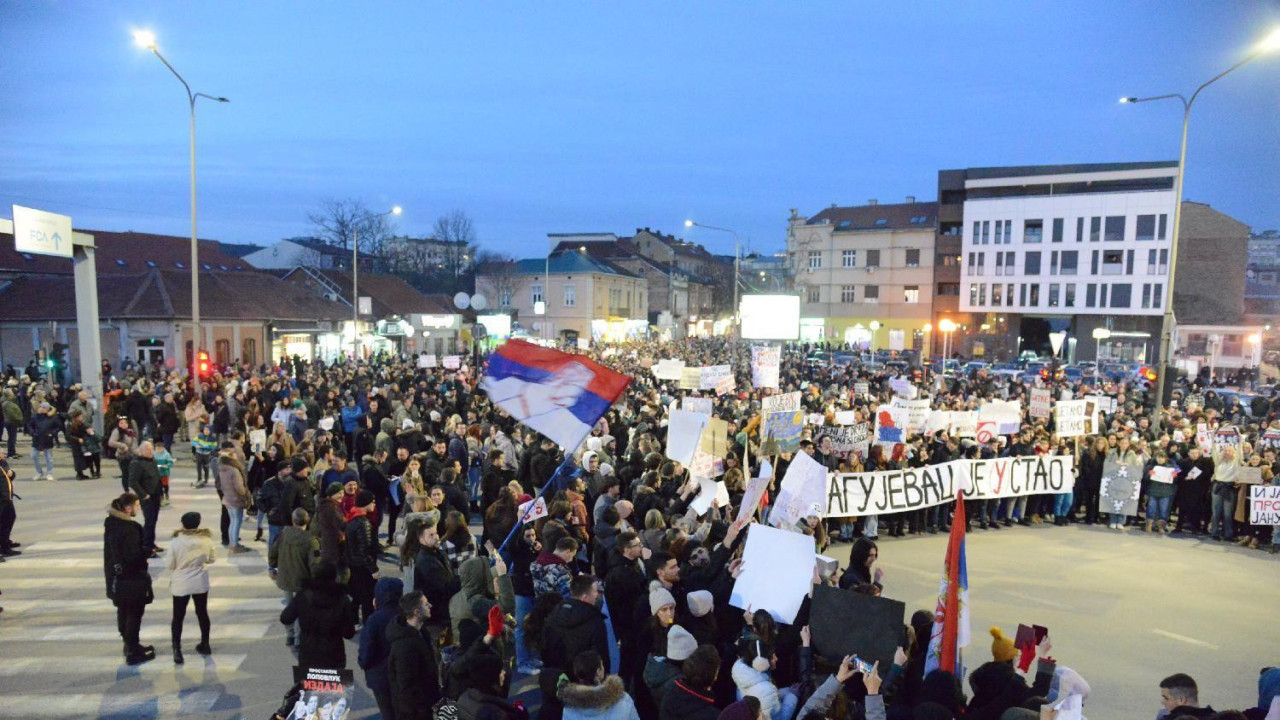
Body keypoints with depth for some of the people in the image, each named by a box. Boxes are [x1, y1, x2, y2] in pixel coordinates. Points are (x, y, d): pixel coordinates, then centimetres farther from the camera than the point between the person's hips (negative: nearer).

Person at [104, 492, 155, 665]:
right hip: (131, 579, -9)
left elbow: (112, 550, 12)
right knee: (134, 614, 3)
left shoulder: (110, 523, 3)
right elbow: (134, 555, -26)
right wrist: (147, 550, -9)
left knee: (123, 612, 21)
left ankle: (130, 644, 36)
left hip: (116, 577, 9)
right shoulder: (130, 528, -25)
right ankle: (133, 652, 11)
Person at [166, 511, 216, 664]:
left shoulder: (176, 542, -17)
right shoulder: (206, 540, -10)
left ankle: (177, 651, 8)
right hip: (200, 583, 3)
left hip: (181, 585, -2)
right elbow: (211, 559, 4)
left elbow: (169, 565, -9)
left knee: (178, 617, 10)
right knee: (202, 613, 18)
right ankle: (205, 645, 30)